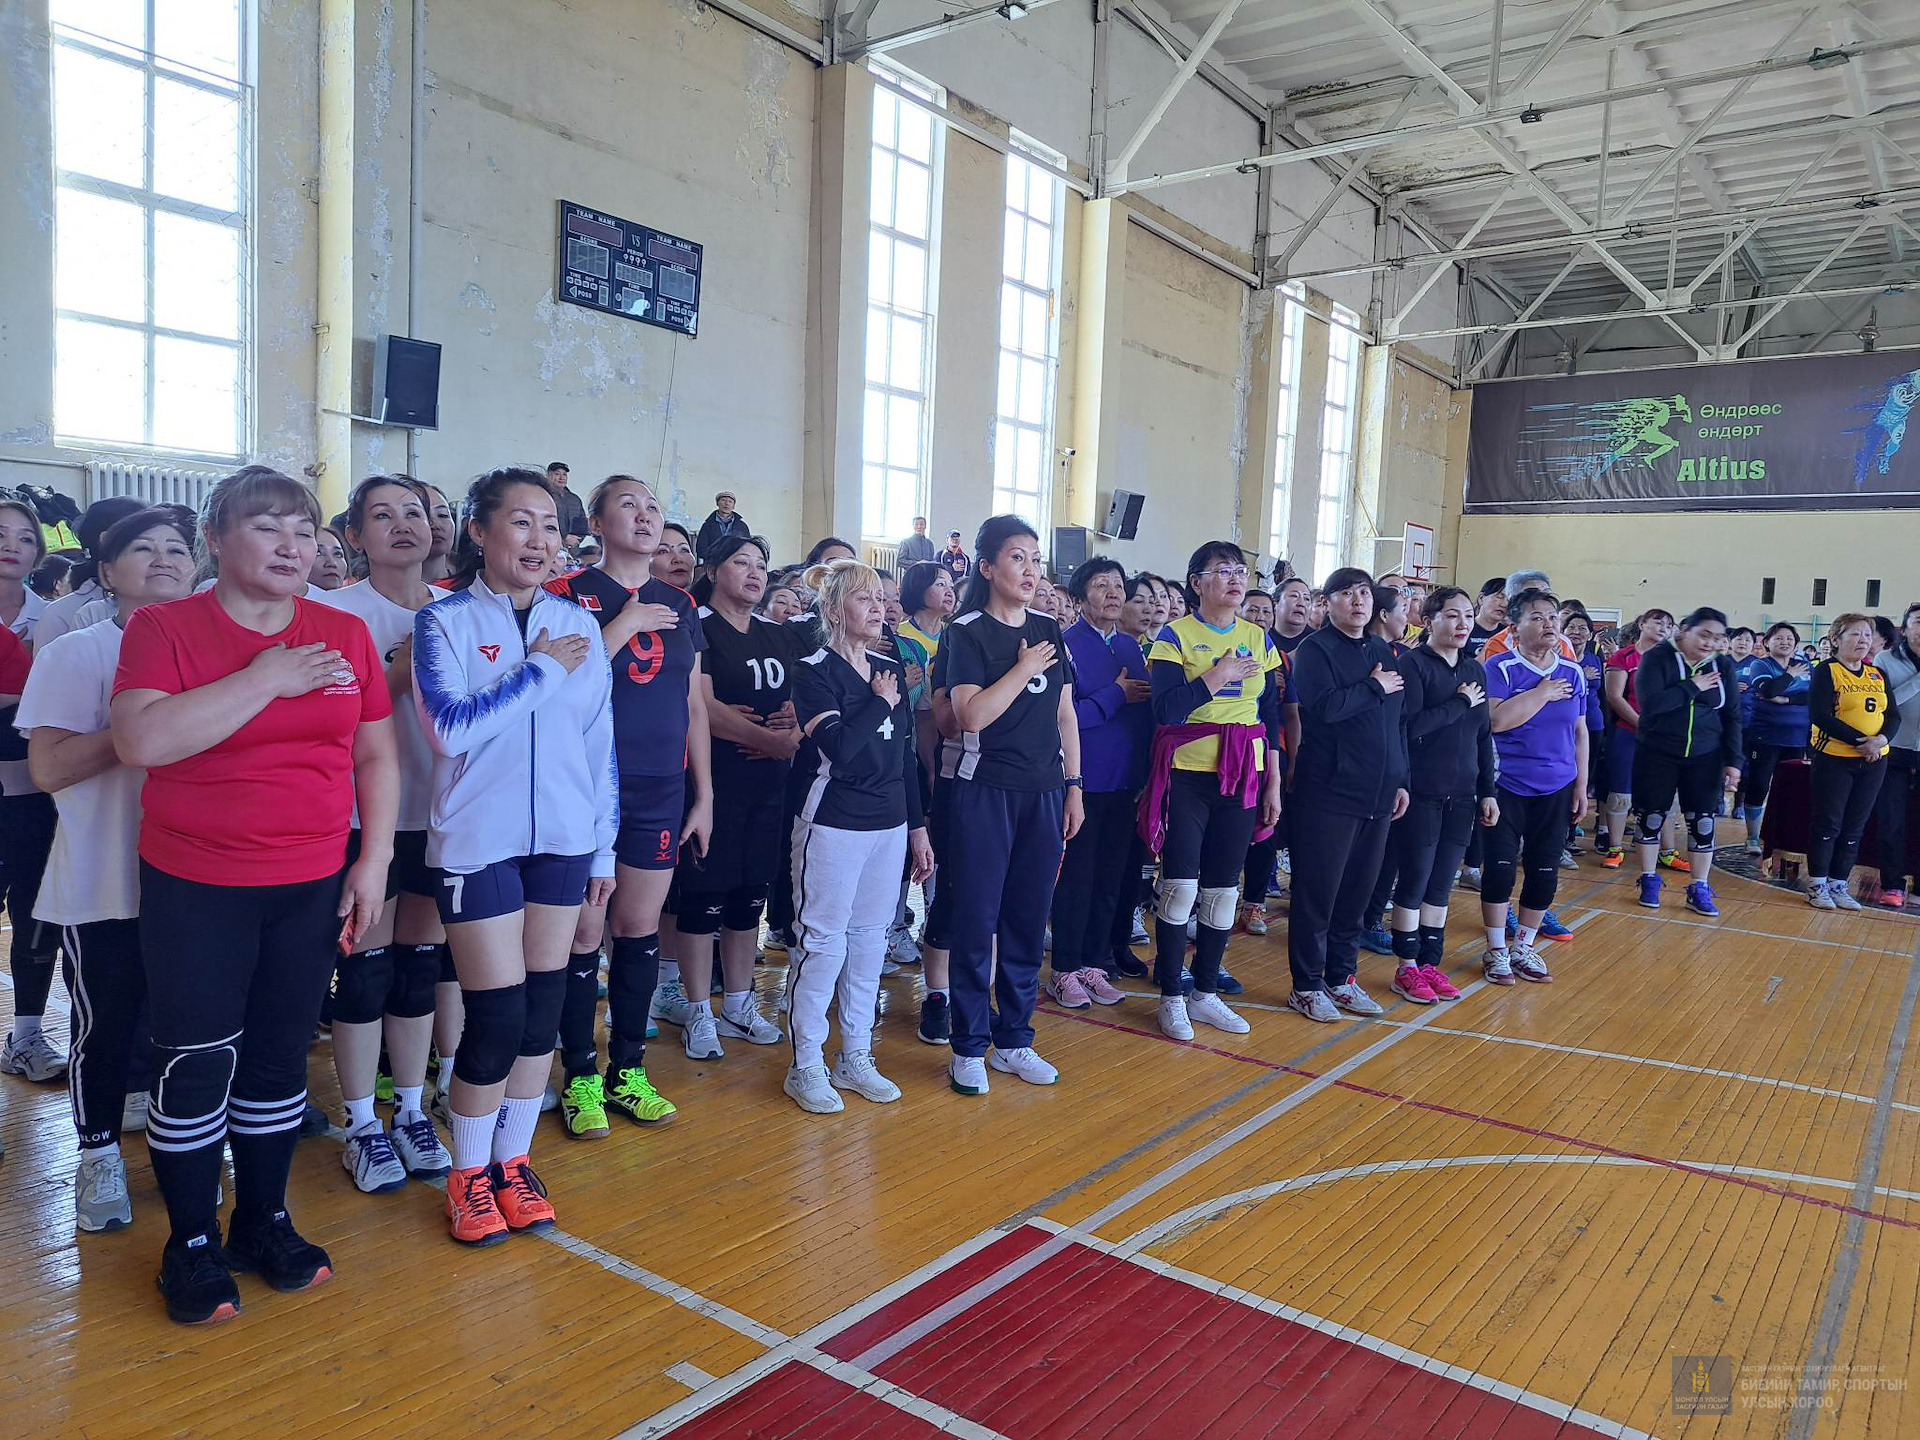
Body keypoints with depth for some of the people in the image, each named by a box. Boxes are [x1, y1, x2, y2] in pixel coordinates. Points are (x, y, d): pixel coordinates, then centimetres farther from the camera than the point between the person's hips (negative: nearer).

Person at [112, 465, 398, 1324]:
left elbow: (377, 758, 7)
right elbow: (140, 741, -22)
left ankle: (264, 1221, 30)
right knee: (197, 1066, 4)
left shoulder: (345, 635, 3)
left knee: (278, 1058, 12)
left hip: (312, 887, 3)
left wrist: (373, 861, 1)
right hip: (195, 890, -3)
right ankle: (192, 1245, 22)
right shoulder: (163, 627, -6)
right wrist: (266, 681, -21)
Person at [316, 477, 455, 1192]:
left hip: (438, 815, 4)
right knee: (364, 970, 3)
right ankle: (361, 1126, 18)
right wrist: (400, 675, -19)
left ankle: (410, 1113, 26)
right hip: (364, 818, -4)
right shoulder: (336, 611, -5)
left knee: (419, 968, 12)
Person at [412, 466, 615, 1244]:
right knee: (497, 1014, -4)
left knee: (543, 1006, 9)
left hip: (562, 840, 4)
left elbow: (599, 742, 10)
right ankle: (468, 1175, 19)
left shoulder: (578, 626, 7)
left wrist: (603, 845, 10)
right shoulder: (445, 621, -4)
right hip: (478, 841, -4)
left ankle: (514, 1160, 28)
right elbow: (449, 728, -16)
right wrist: (541, 670, -13)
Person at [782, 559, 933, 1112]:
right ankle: (806, 1067, 11)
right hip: (833, 824, -6)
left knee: (870, 941, 11)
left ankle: (856, 1059, 23)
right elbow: (840, 748, -23)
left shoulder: (889, 669, 11)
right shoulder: (815, 671, -9)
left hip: (889, 826, 7)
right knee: (824, 942, -2)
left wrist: (917, 827, 13)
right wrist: (880, 703, -10)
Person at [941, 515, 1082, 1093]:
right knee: (976, 920, 1)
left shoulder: (1049, 630, 10)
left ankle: (1014, 1040, 22)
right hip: (985, 792, -5)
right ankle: (969, 1047, 12)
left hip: (1044, 794, 5)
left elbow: (1065, 714, 13)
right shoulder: (967, 632, -6)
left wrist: (1073, 786, 10)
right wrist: (1024, 669, -11)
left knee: (1028, 920, 10)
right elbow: (972, 715, -17)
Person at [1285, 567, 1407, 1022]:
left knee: (1358, 891, 12)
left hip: (1377, 796, 7)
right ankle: (1306, 986, 11)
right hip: (1328, 793, -7)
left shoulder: (1384, 652, 15)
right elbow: (1324, 706, -23)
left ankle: (1341, 978, 24)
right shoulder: (1315, 649, -6)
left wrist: (1400, 780, 14)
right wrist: (1375, 687, -11)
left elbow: (1398, 722, 19)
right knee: (1318, 893, 0)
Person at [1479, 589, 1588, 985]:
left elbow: (1580, 732, 13)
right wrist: (1542, 694, -16)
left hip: (1556, 789, 5)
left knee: (1545, 871, 7)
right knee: (1500, 867, -2)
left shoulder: (1573, 672, 6)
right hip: (1507, 786, -4)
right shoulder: (1500, 667, -9)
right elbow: (1496, 719, -23)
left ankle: (1523, 947, 23)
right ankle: (1496, 951, 13)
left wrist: (1581, 786, 11)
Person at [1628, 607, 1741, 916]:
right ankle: (1649, 880, 22)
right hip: (1657, 754, -3)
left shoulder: (1722, 666, 2)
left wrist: (1733, 761, 1)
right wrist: (1692, 687, -20)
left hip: (1705, 757, 3)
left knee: (1703, 821, 4)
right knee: (1651, 817, 6)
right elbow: (1649, 703, -22)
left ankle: (1699, 889, 15)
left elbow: (1732, 716, 6)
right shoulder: (1657, 658, -10)